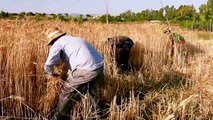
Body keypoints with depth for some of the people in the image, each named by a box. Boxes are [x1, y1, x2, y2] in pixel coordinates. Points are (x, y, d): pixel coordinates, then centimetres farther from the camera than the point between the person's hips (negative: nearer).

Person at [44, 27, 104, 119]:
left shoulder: (57, 44, 4)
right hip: (99, 67, 8)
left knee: (67, 94, 10)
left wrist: (51, 74, 14)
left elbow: (48, 65, -8)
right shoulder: (74, 39, 29)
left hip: (86, 70, -8)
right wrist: (69, 75, 46)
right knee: (92, 94, 30)